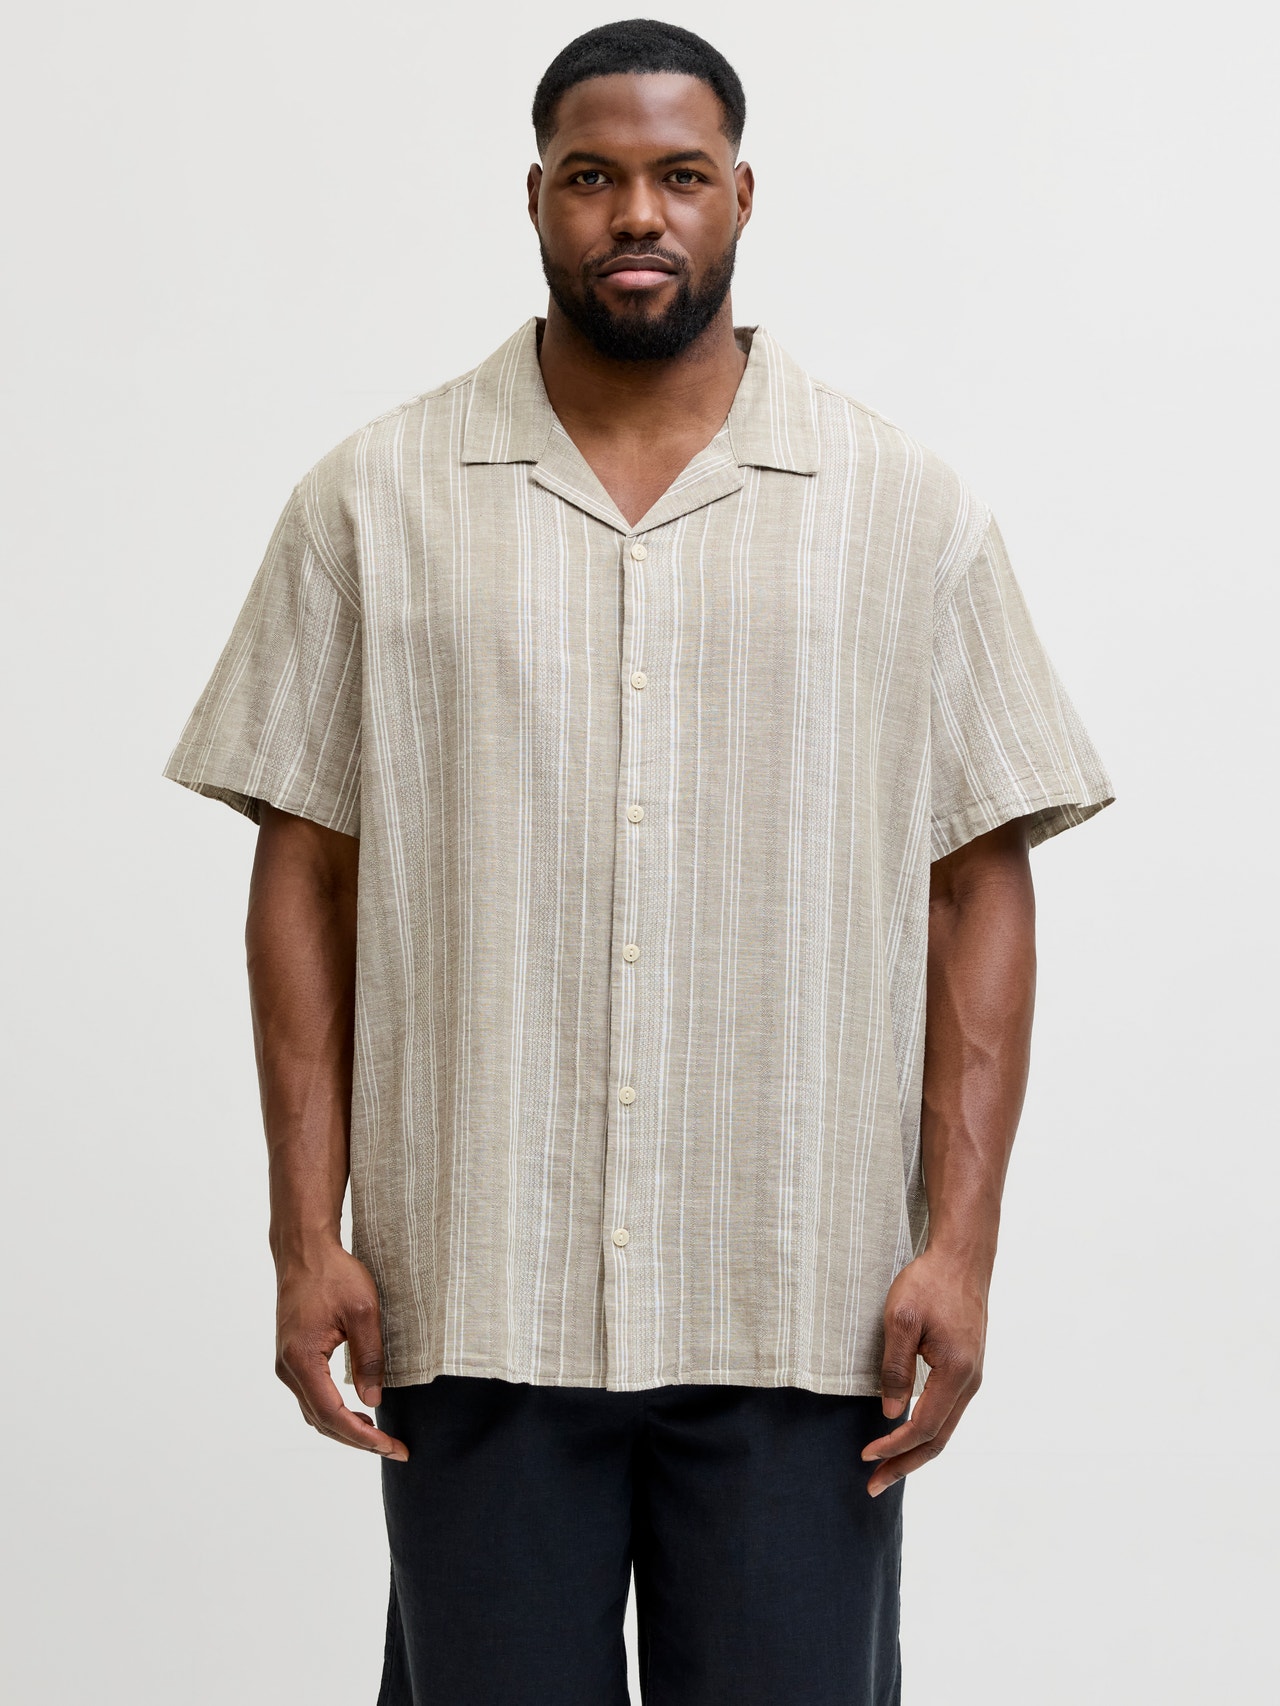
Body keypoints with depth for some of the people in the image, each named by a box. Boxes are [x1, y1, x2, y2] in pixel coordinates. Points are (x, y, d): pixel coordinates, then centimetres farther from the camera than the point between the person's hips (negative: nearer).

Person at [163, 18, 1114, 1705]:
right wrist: (309, 1232, -2)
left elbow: (980, 884, 3)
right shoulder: (377, 498, 4)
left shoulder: (908, 508, 4)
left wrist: (961, 1242, -5)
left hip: (802, 1309, 0)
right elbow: (306, 875, 4)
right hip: (473, 1303, 0)